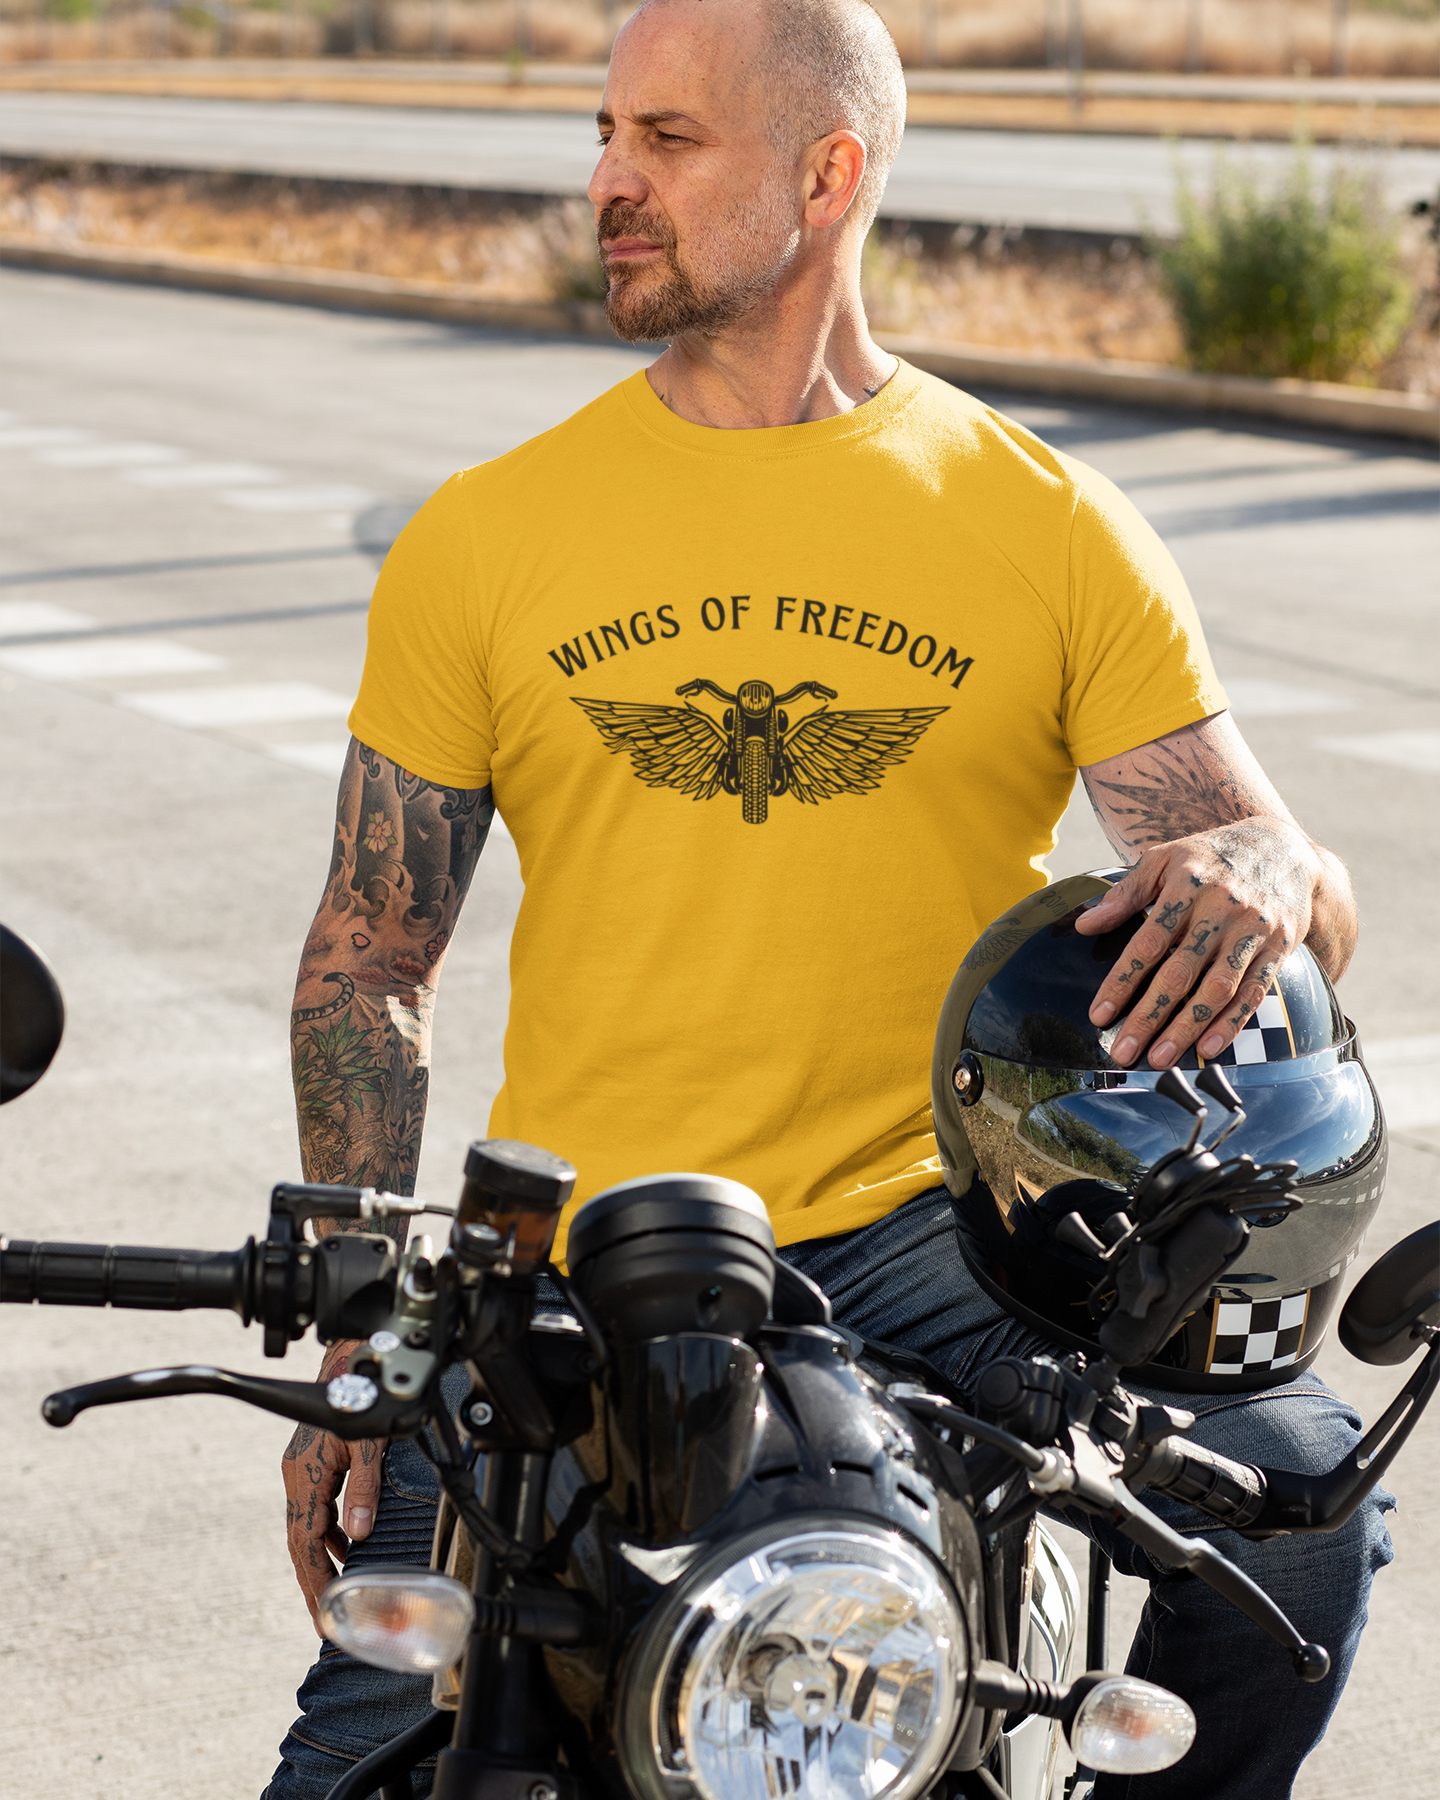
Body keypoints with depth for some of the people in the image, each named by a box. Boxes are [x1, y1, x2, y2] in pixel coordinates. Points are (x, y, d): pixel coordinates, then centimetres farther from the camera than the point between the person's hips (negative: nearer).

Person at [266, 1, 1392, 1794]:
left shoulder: (1054, 527, 5)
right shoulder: (483, 538, 7)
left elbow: (1307, 894, 4)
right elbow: (367, 968, 10)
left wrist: (1264, 875, -22)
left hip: (928, 1237, 0)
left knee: (1296, 1499, -23)